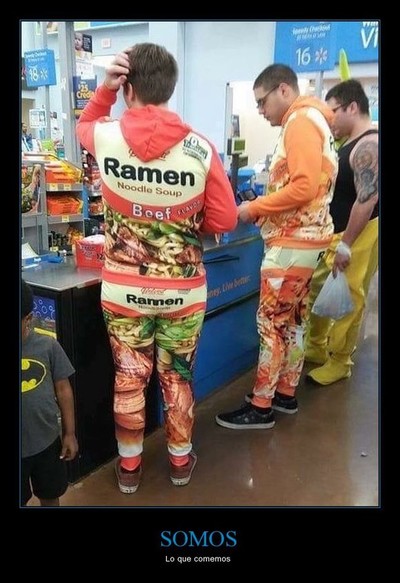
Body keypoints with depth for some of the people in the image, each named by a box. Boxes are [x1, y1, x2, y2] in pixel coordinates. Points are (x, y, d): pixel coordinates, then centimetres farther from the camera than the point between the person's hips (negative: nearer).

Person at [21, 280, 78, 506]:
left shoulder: (47, 345, -13)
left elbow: (63, 389, -3)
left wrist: (69, 433, 0)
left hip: (47, 441, 1)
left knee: (50, 495, 24)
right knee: (20, 500, 21)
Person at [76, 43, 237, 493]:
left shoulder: (105, 137, -9)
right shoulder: (200, 149, -13)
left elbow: (83, 125, 17)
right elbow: (224, 220, -6)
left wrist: (105, 88, 3)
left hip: (123, 290, 0)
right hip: (183, 291, 0)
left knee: (128, 379, 17)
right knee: (178, 378, 18)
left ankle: (129, 466, 34)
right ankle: (180, 461, 37)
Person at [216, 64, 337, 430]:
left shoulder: (301, 120, -12)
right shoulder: (310, 121, 19)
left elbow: (304, 186, -23)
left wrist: (254, 208, -15)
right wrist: (263, 211, 8)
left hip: (293, 240, -10)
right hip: (303, 237, 10)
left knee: (271, 323, -5)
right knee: (293, 320, 14)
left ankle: (261, 408, 5)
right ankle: (286, 393, 25)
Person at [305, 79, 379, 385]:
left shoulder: (369, 145, -18)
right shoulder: (351, 142, 13)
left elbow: (367, 200, -25)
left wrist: (346, 244, -25)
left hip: (359, 234, -10)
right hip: (336, 231, 10)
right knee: (317, 289, 15)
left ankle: (340, 362, 14)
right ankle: (316, 348, 29)